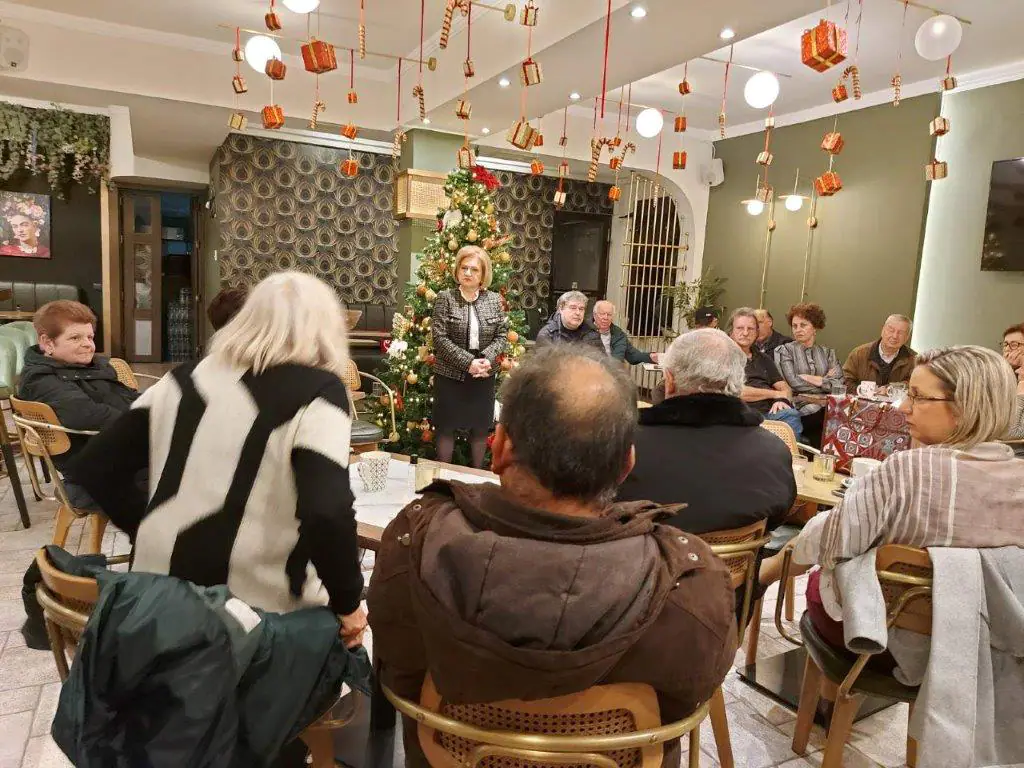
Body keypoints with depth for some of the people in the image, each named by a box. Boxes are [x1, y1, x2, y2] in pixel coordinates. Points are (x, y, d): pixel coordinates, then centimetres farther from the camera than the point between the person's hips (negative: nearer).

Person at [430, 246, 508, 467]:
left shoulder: (494, 300, 3)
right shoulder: (445, 298, -6)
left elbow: (502, 335, 3)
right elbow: (440, 338, -13)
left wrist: (487, 358, -15)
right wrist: (468, 362, -20)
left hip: (484, 375, 3)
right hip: (450, 374, -3)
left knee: (480, 427, 11)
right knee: (447, 426, 6)